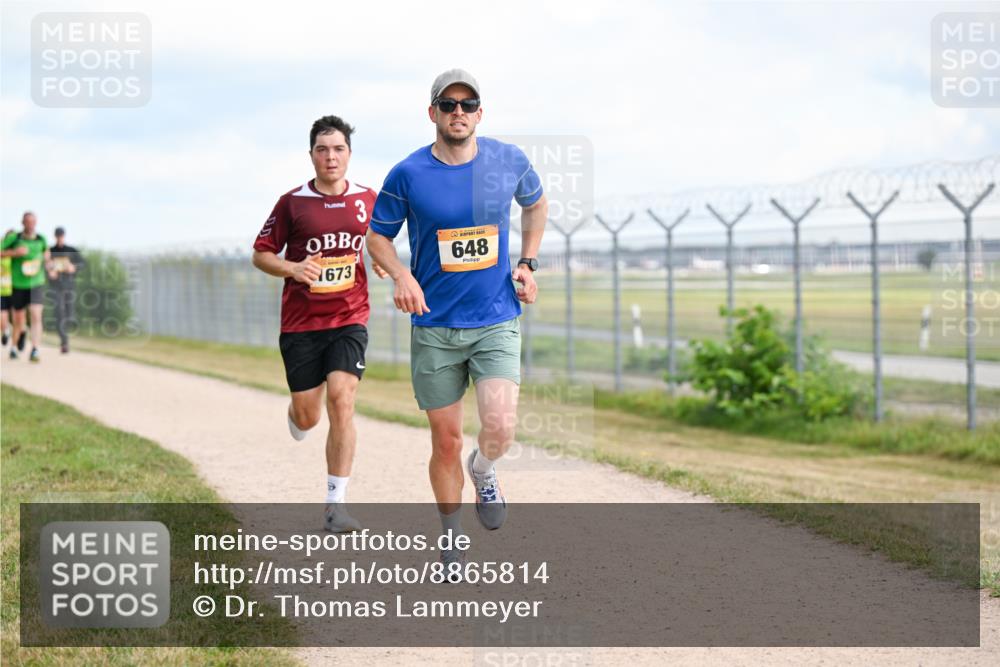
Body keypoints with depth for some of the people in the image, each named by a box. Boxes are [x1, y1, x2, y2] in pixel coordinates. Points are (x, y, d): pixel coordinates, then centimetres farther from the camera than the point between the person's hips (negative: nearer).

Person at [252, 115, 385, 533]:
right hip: (300, 323, 0)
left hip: (349, 320, 0)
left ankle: (335, 506, -11)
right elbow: (261, 254, 2)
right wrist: (293, 268, -17)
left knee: (341, 403, -16)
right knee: (307, 416, 4)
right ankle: (295, 416, 46)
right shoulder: (292, 203, -3)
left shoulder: (367, 199, 4)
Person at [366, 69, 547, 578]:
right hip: (435, 329, 0)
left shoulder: (509, 161, -1)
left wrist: (527, 263, 8)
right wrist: (401, 275, -14)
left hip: (497, 321, 0)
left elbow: (535, 203, 20)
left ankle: (483, 469, 18)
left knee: (500, 428, -18)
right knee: (446, 443, 4)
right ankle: (452, 536, 27)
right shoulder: (407, 174, -7)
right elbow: (377, 236, 5)